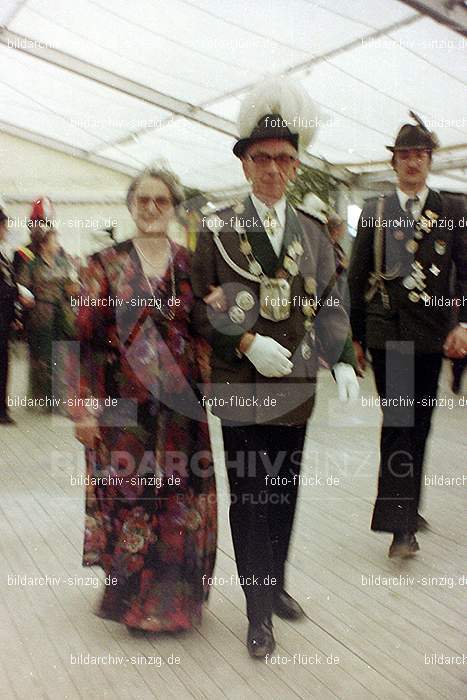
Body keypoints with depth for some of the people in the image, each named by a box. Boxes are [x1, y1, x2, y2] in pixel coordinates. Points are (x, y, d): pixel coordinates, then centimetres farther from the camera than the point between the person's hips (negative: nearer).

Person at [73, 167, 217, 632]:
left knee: (182, 498, 7)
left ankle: (176, 594, 28)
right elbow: (87, 337, -4)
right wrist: (85, 407, -8)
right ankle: (133, 597, 27)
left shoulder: (190, 265, 6)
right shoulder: (107, 264, 0)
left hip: (180, 403, 2)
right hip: (125, 403, -2)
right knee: (130, 497, 6)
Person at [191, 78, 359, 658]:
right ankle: (259, 610, 14)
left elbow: (330, 305, 9)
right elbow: (199, 309, -4)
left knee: (284, 494, 15)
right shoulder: (217, 229, -2)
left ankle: (275, 585, 35)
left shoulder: (313, 233, 8)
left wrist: (342, 360, -6)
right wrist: (247, 343, -18)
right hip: (242, 387, -3)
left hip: (296, 386, 4)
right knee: (249, 497, 1)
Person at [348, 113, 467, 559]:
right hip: (386, 333, -1)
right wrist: (358, 335, 8)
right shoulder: (373, 213, 6)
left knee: (417, 426, 9)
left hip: (430, 335, 1)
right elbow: (357, 277, 8)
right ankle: (402, 523, -2)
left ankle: (403, 512, 24)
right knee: (399, 424, -5)